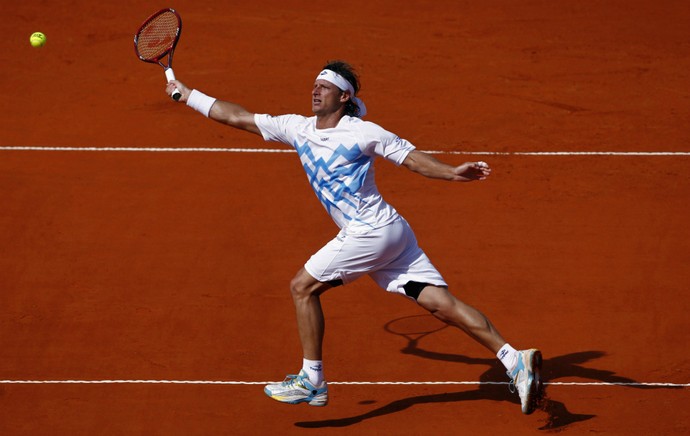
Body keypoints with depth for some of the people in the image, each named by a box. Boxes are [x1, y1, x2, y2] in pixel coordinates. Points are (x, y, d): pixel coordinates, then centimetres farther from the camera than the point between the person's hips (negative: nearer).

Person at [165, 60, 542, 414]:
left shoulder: (363, 133, -8)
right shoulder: (298, 129, 12)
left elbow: (412, 158, -4)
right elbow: (237, 117, 16)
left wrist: (453, 173, -19)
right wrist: (187, 94, 16)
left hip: (370, 231, -7)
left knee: (303, 286, 1)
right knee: (442, 303, 1)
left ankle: (312, 381, 9)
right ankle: (514, 359, -5)